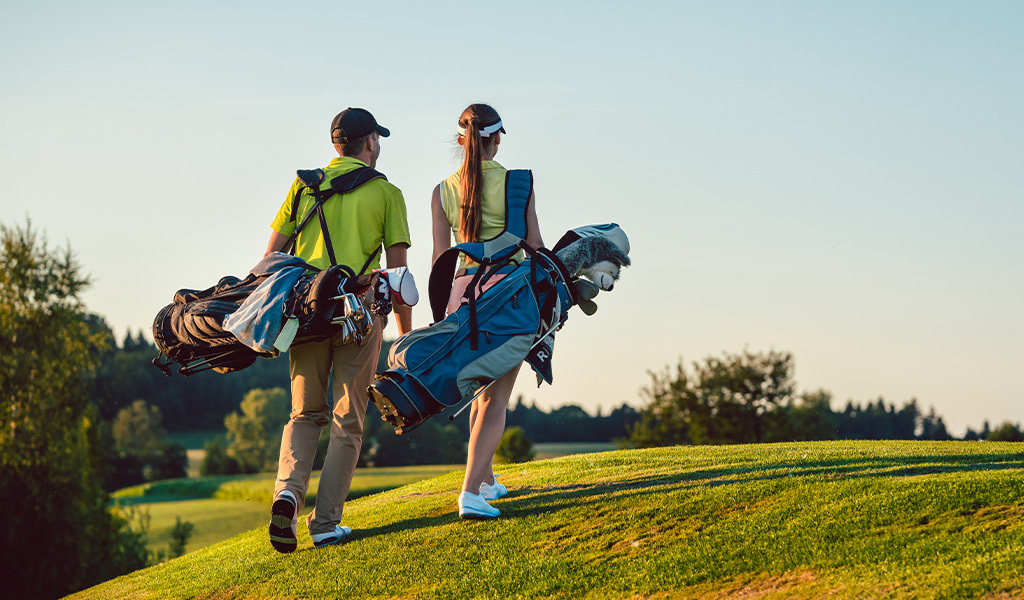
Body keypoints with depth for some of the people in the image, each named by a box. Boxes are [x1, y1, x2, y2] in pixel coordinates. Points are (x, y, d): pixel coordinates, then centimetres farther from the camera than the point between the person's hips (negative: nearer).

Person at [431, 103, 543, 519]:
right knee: (497, 398, -4)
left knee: (482, 393, 22)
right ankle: (470, 491, -17)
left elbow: (441, 257, 4)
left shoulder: (443, 192, 4)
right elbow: (535, 248, -5)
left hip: (465, 292, 4)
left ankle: (486, 480, 30)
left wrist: (446, 309, 12)